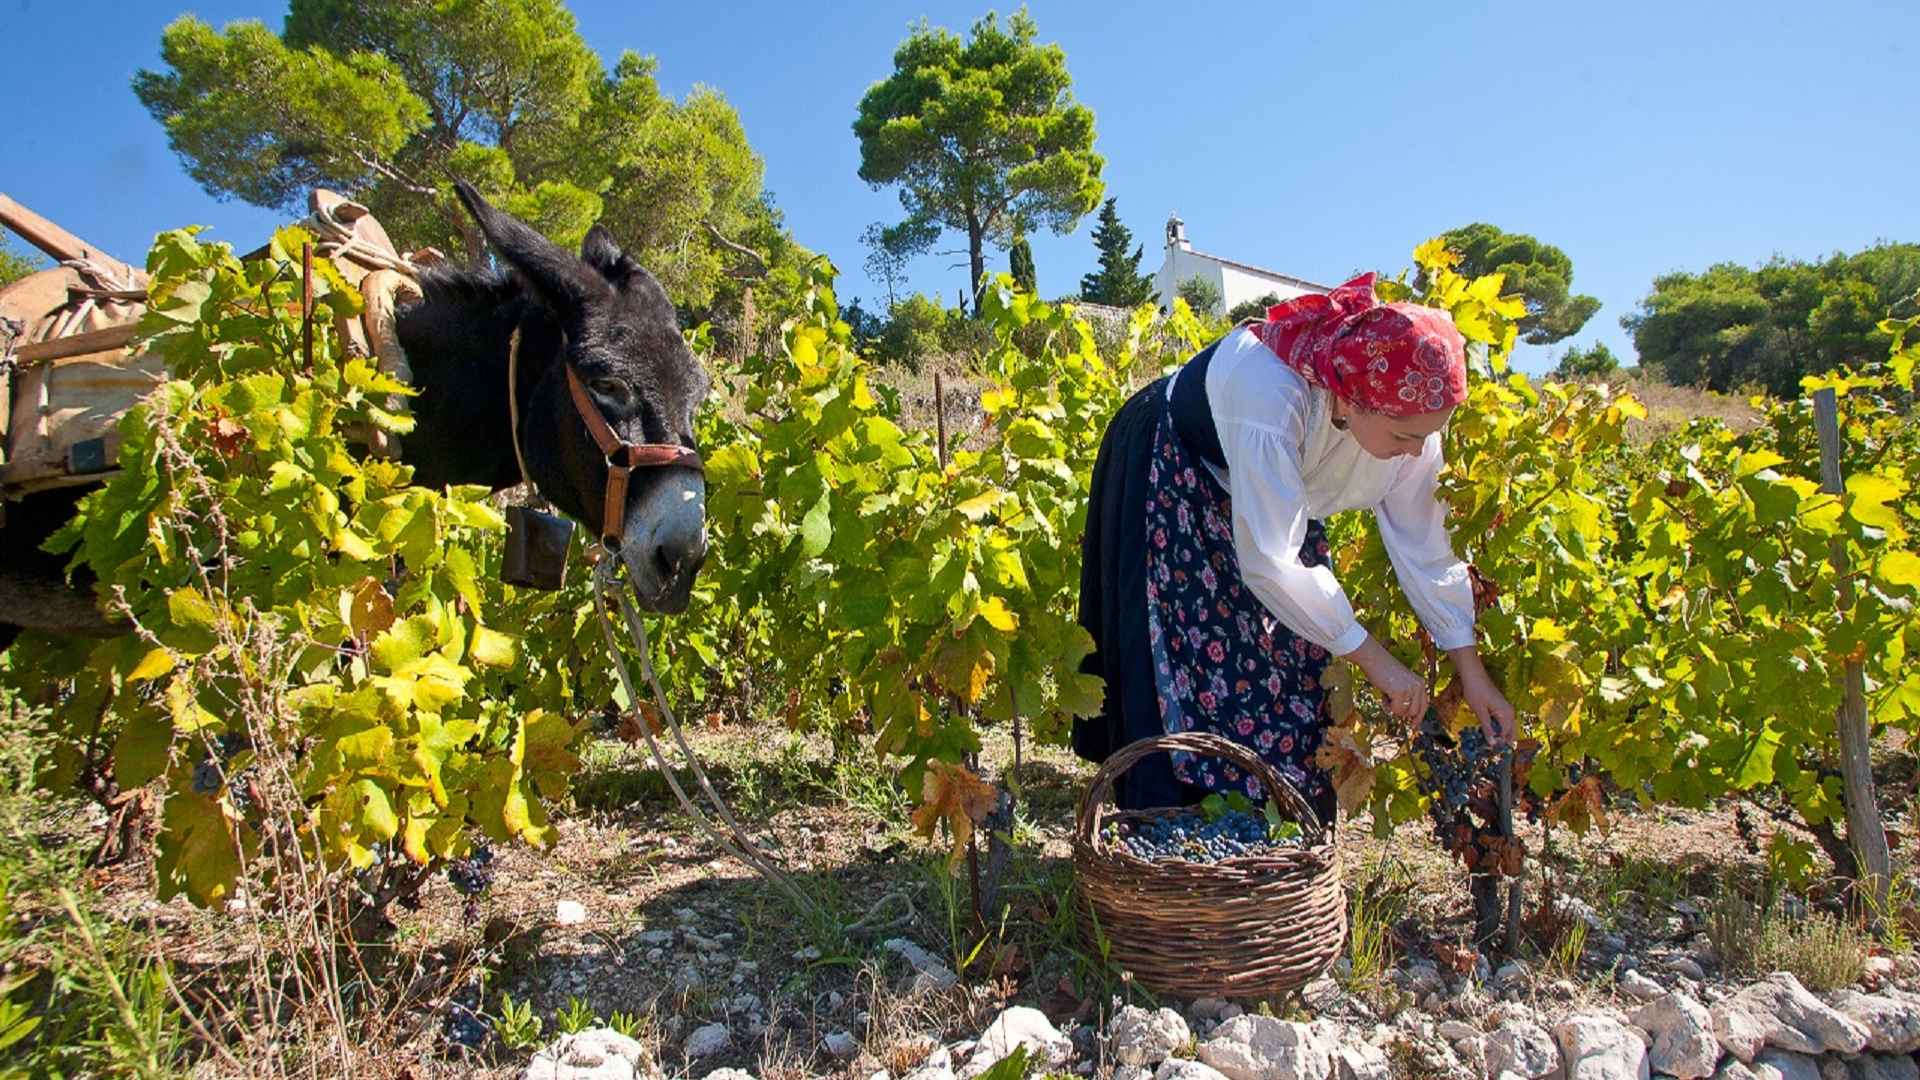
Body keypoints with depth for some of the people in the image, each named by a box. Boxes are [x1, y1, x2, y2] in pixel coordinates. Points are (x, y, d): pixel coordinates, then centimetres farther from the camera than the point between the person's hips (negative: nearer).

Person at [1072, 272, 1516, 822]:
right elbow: (1267, 563, -40)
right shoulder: (1272, 395, -42)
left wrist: (1472, 671, -10)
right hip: (1169, 484, -6)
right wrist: (1374, 659, -31)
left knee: (1291, 675, 3)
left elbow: (1422, 542, -12)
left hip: (1279, 488, 6)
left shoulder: (1406, 413, -22)